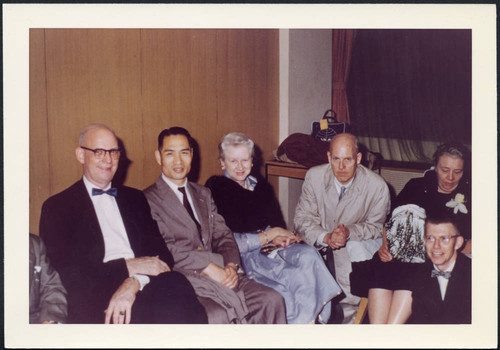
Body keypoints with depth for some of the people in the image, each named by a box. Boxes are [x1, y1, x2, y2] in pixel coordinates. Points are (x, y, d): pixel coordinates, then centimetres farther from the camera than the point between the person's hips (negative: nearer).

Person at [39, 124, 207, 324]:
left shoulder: (134, 198, 22)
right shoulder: (57, 207, 9)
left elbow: (161, 254, 10)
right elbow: (68, 273, -3)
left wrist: (134, 283, -12)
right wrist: (128, 266, -11)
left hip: (143, 286, 5)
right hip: (94, 298, -5)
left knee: (176, 285, -30)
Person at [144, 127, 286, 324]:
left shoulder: (203, 194, 23)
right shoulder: (149, 199, 1)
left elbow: (223, 235, 16)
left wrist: (231, 265, -5)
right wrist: (208, 267, -17)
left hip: (220, 275, 6)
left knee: (272, 300, -15)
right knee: (217, 315, -34)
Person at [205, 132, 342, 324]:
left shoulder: (261, 186, 19)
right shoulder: (216, 189, -1)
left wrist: (278, 238, -9)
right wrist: (270, 235, -7)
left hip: (271, 247, 6)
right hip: (246, 256, -6)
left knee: (308, 254, -27)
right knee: (297, 278, -31)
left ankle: (322, 319, -29)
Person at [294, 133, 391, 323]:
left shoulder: (377, 186, -14)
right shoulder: (314, 176, -8)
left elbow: (376, 226, -3)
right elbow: (303, 218, -5)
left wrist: (349, 232, -25)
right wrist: (326, 237, -25)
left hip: (360, 242, -1)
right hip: (321, 243, 2)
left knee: (355, 250, -35)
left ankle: (347, 315, -19)